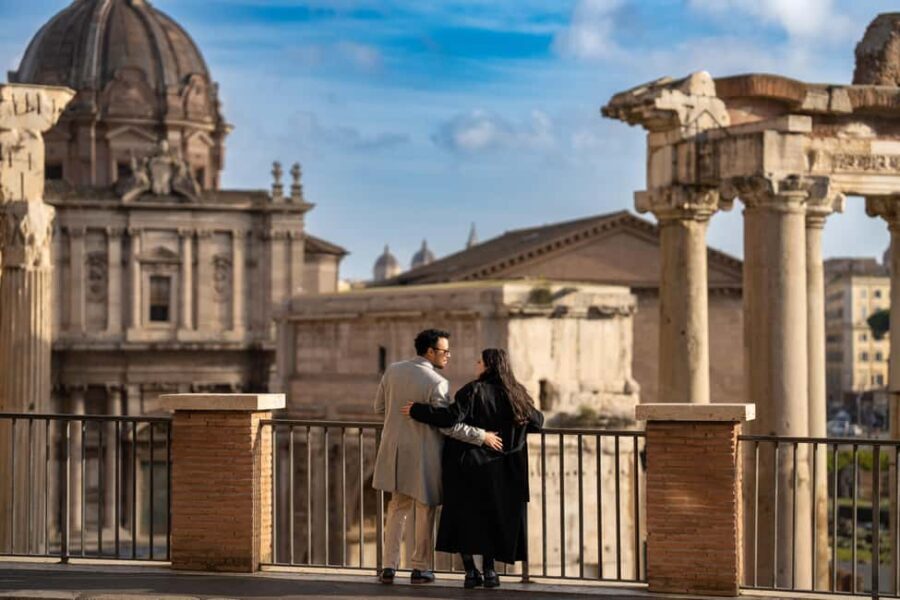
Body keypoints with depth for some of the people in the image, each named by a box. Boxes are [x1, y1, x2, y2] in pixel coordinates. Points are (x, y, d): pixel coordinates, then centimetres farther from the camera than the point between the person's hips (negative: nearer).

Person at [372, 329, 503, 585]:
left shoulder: (393, 371, 0)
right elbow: (449, 425, -19)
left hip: (395, 451, 5)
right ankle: (420, 568, 16)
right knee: (425, 511, 10)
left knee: (398, 509, 16)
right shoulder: (437, 383, -18)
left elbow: (379, 407, 9)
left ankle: (389, 566, 11)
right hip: (423, 455, -5)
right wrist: (482, 436, -11)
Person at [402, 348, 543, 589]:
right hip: (498, 471, 4)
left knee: (463, 517, 5)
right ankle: (489, 570, 9)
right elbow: (538, 421, 15)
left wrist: (417, 410, -13)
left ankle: (470, 570, 0)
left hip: (467, 467, -4)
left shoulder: (474, 391, -11)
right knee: (491, 518, 14)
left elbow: (451, 417, -22)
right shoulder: (516, 394, 4)